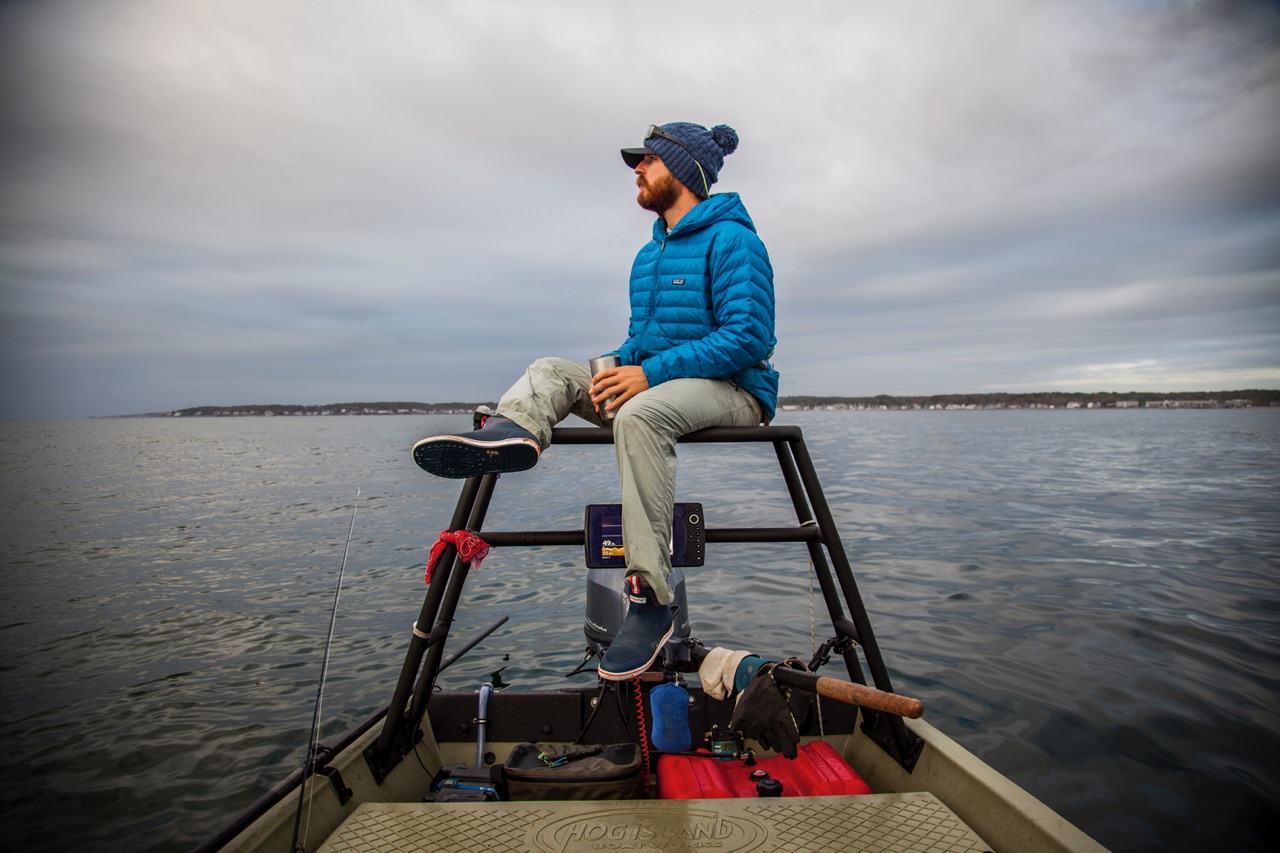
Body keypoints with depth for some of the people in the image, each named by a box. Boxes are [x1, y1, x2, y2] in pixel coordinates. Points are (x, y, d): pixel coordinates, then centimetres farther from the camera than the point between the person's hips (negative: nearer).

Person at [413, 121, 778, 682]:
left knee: (640, 413, -39)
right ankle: (513, 432, -39)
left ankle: (650, 600, -37)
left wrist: (651, 372, -23)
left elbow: (748, 337, -19)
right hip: (659, 384, 8)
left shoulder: (731, 239, -8)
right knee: (551, 371, -3)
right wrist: (618, 366, -2)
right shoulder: (648, 254, 19)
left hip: (733, 390, -8)